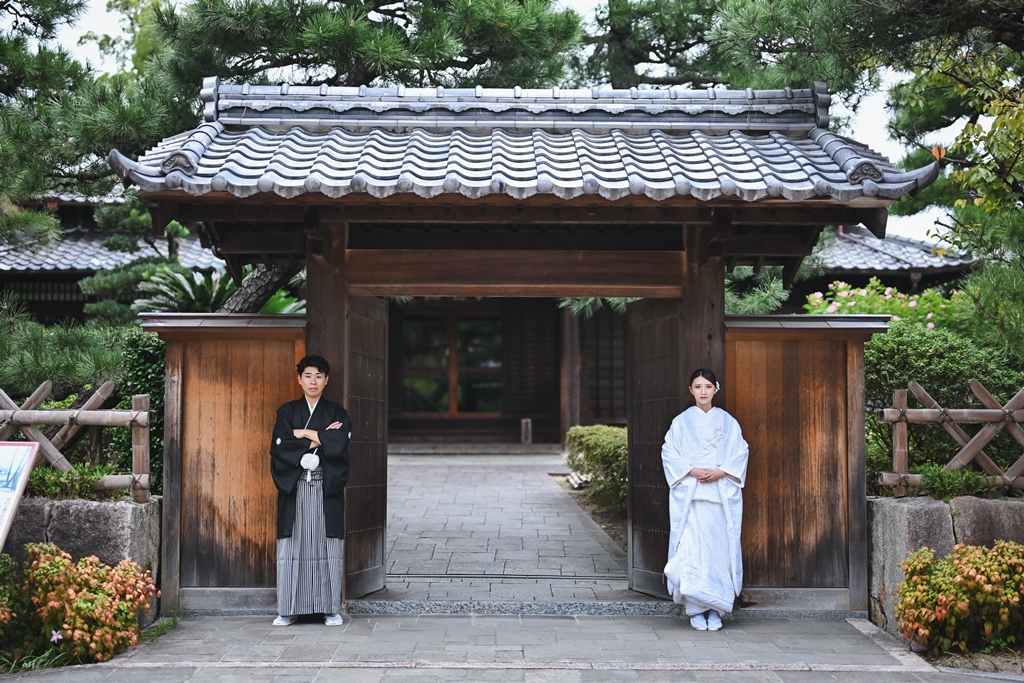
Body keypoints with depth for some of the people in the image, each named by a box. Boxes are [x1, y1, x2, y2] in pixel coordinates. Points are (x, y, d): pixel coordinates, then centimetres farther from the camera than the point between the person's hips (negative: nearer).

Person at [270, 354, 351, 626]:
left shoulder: (337, 412, 9)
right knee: (292, 545, -1)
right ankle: (289, 609, 6)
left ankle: (330, 609, 6)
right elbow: (278, 447, -5)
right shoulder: (287, 411, 9)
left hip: (327, 488, 0)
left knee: (327, 546, -1)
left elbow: (340, 444, -9)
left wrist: (303, 434, -5)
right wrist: (320, 439, -7)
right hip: (294, 487, 0)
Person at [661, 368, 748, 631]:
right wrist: (693, 471, -12)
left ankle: (715, 610, 7)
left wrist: (719, 472, -10)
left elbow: (740, 452, 5)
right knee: (691, 548, -7)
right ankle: (695, 610, 1)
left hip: (721, 494, 1)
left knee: (719, 547, -2)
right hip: (689, 495, -1)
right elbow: (669, 454, 1)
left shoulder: (728, 422, 8)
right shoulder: (681, 422, 5)